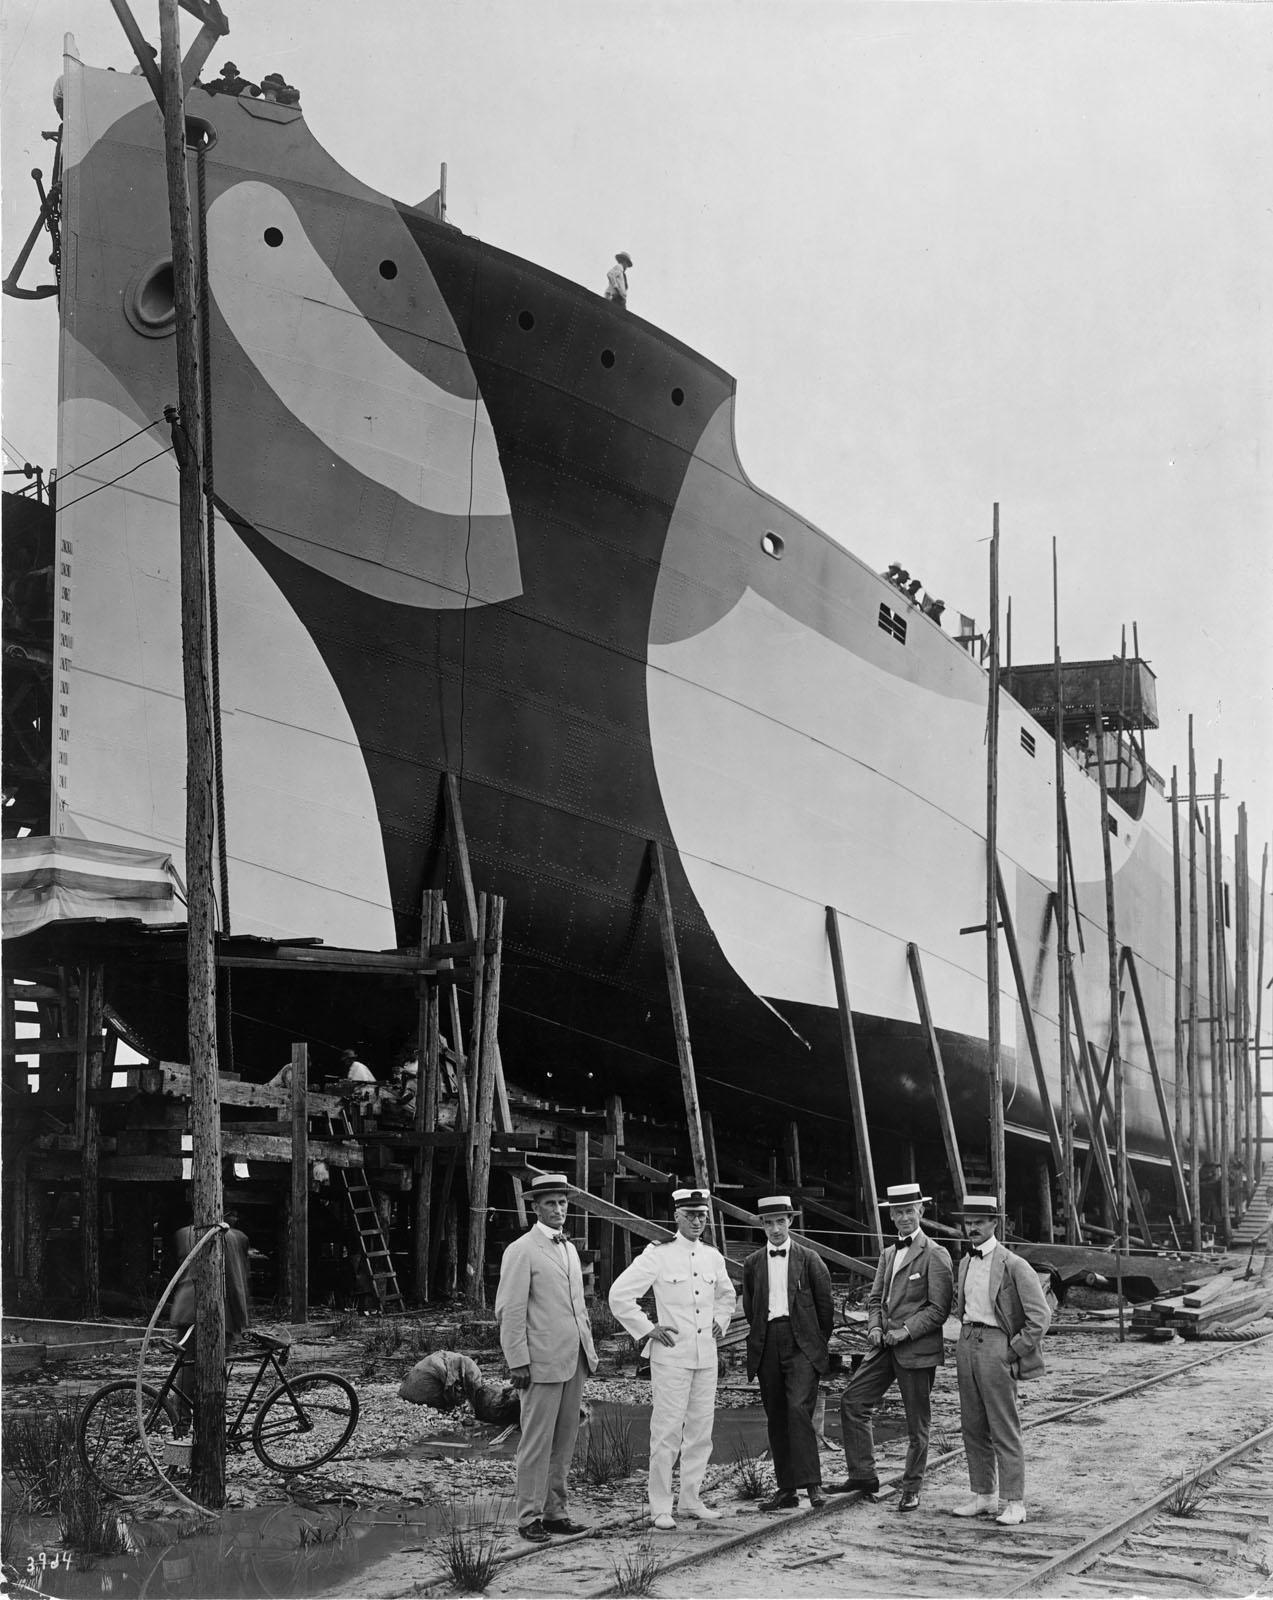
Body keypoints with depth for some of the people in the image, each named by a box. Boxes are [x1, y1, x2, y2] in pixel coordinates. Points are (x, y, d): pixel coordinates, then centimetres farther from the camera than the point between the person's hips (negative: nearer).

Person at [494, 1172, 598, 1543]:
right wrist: (518, 1362, -15)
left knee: (565, 1441, 10)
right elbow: (509, 1312, -11)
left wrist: (588, 1348, 17)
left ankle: (555, 1512, 17)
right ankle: (529, 1517, 4)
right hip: (542, 1361, -7)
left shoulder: (569, 1248, 17)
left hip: (574, 1360, 7)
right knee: (537, 1442, -3)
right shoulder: (521, 1252, -7)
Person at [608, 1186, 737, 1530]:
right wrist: (647, 1330, -8)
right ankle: (661, 1508, 2)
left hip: (707, 1356, 6)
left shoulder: (713, 1257, 9)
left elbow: (726, 1294, 30)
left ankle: (691, 1500, 20)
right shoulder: (658, 1255, -8)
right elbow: (619, 1295, -9)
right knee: (667, 1431, -5)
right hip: (671, 1355, -6)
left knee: (701, 1430, 9)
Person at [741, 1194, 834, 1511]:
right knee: (776, 1418, 4)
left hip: (801, 1345, -4)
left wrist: (817, 1342, 10)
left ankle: (812, 1483, -17)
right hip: (767, 1347, 4)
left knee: (798, 1408, -19)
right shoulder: (752, 1264, 11)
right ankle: (786, 1490, 8)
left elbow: (825, 1306, 7)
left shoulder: (809, 1260, 3)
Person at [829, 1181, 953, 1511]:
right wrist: (874, 1326, 0)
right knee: (852, 1401, 0)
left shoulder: (935, 1255, -9)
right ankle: (862, 1475, 9)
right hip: (886, 1346, 7)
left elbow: (939, 1308, -12)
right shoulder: (888, 1253, 15)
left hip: (918, 1350, -7)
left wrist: (906, 1331, -17)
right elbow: (875, 1298, 19)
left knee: (917, 1424, 4)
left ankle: (911, 1490, 17)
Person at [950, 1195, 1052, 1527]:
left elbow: (1040, 1316, -12)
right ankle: (984, 1496, 20)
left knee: (1004, 1431, -4)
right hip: (967, 1343, 7)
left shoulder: (1013, 1265, -12)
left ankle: (1014, 1503, 1)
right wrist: (968, 1340, 15)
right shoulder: (965, 1263, 11)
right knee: (973, 1427, 11)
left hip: (997, 1347, -7)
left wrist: (1015, 1351, -11)